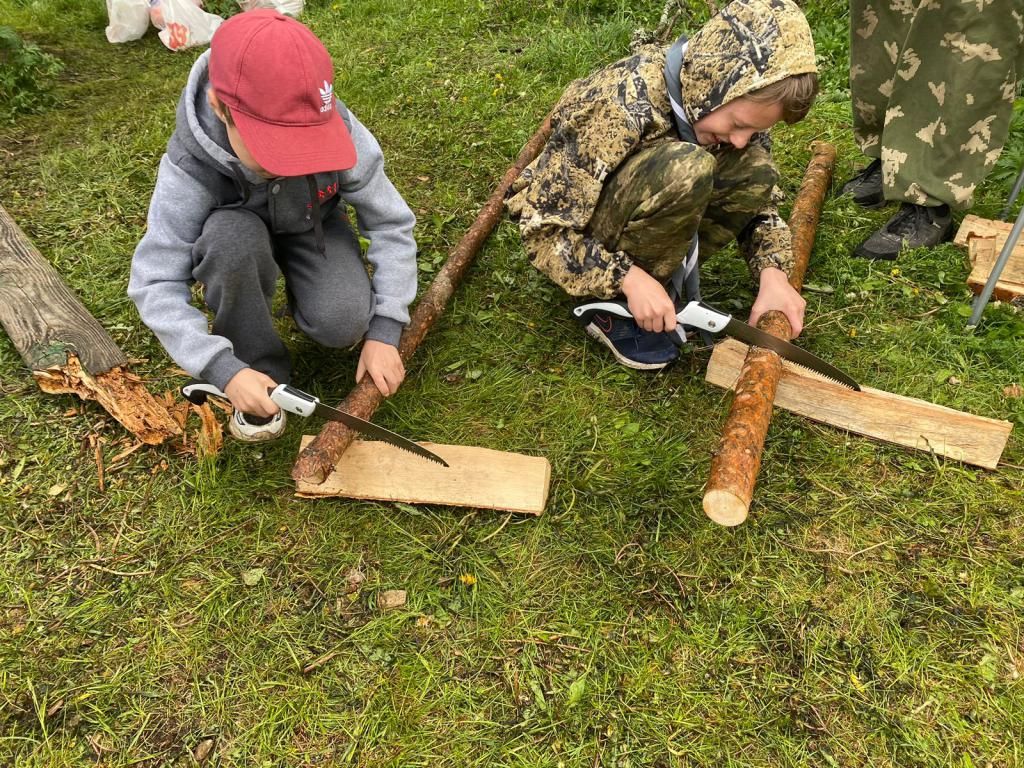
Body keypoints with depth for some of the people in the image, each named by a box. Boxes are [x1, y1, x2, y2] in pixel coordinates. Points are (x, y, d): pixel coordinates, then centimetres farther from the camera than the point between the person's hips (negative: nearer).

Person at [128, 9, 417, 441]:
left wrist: (383, 331, -26)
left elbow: (391, 224, -21)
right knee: (231, 236, -38)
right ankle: (263, 368, -15)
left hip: (314, 225, 1)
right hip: (238, 232, 0)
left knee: (343, 326, -28)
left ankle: (293, 281, 9)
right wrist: (223, 370, -41)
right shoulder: (190, 168, -34)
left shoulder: (341, 134, -33)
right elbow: (155, 284, -30)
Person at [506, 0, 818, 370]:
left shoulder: (736, 104, -12)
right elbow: (543, 228, -27)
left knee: (754, 170, -16)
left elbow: (758, 198, -1)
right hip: (572, 235, -6)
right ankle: (614, 307, -15)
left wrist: (773, 273, -18)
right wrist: (628, 279, -35)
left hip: (634, 216, 6)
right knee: (683, 170, -34)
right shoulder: (620, 107, -32)